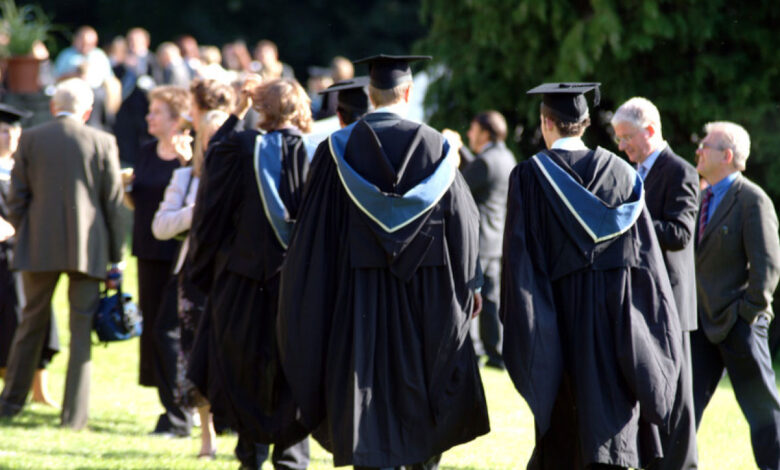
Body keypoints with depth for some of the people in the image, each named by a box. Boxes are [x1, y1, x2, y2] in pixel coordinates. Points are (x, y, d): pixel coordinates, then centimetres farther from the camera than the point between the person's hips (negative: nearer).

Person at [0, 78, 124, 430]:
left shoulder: (30, 139, 1)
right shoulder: (102, 143, -2)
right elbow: (113, 203, 0)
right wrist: (115, 255, 7)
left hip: (39, 245, 2)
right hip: (87, 248, -1)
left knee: (31, 323, 14)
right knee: (83, 328, 3)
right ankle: (74, 414, 0)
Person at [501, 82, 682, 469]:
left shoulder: (529, 176, -4)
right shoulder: (618, 171, 4)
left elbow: (519, 253, -8)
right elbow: (646, 248, 5)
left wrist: (518, 320, -5)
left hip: (562, 306, -1)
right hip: (617, 308, 1)